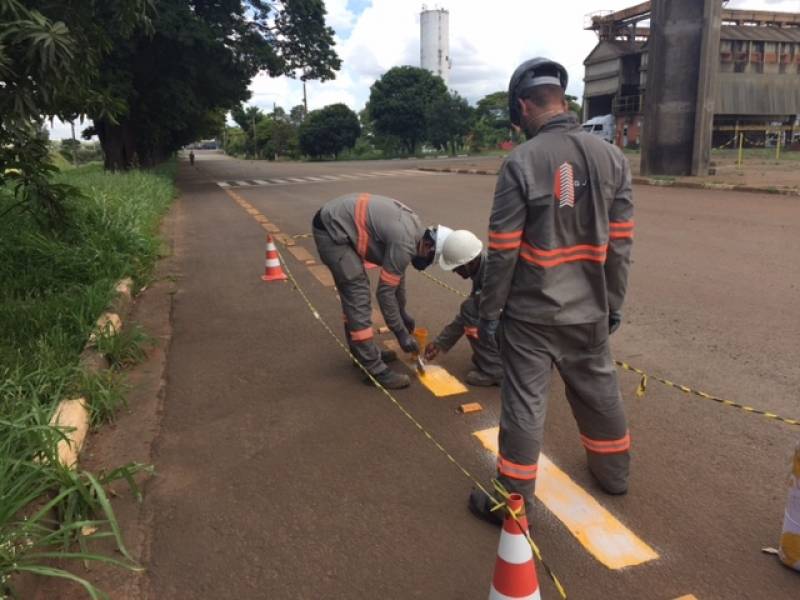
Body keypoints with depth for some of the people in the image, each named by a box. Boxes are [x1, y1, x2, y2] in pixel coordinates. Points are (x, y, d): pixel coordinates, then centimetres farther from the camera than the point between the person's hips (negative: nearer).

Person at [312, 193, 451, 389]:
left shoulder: (413, 228, 9)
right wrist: (401, 333, -5)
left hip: (332, 223, 11)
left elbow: (397, 272, 22)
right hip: (332, 229, -11)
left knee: (352, 292, 17)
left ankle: (362, 352, 29)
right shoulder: (405, 243, -20)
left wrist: (402, 311, 31)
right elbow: (385, 290, -15)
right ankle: (374, 369, -4)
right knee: (357, 295, -9)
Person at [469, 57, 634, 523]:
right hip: (589, 308, 5)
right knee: (599, 389, 22)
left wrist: (489, 310, -3)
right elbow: (620, 243, 2)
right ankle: (613, 469, 43)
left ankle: (515, 498, 18)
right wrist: (615, 303, 12)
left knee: (525, 402, 6)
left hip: (531, 311, -4)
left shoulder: (522, 162, -14)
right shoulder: (612, 157, 0)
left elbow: (503, 250, -14)